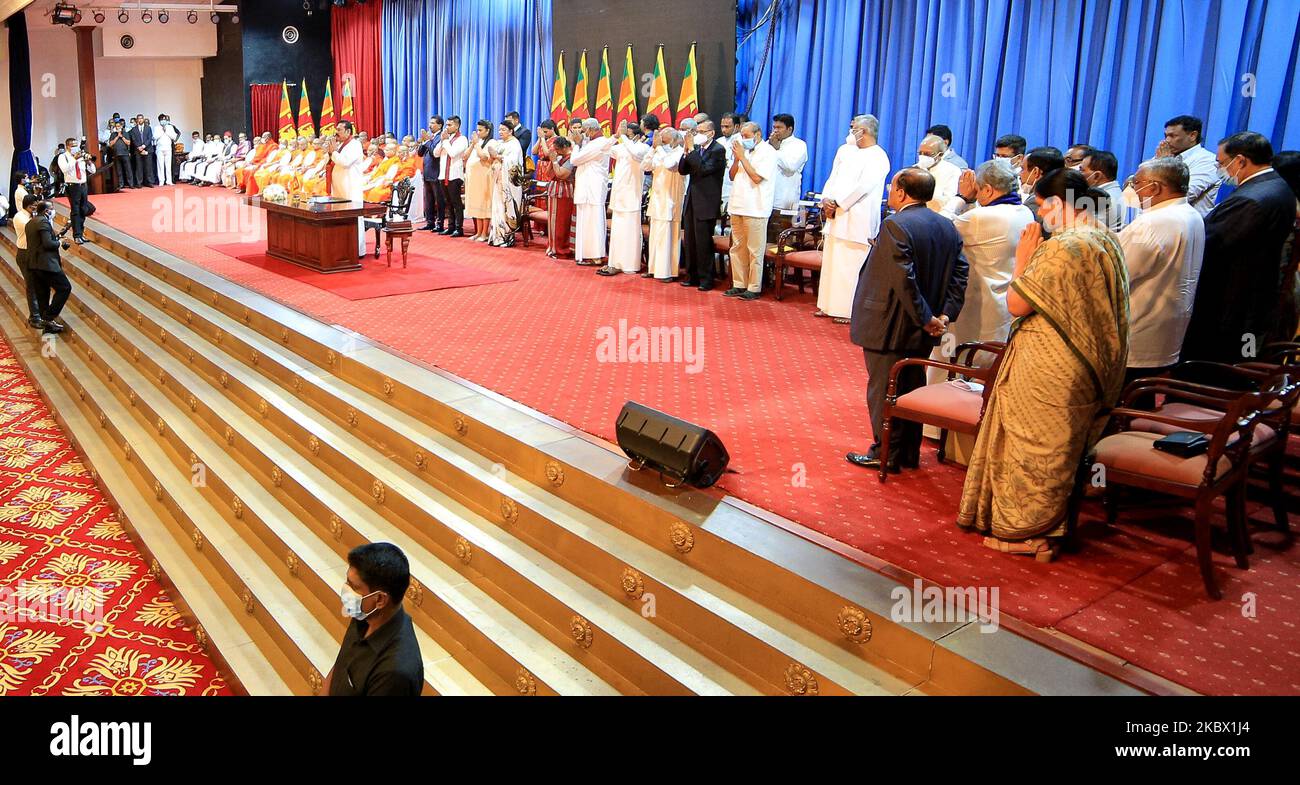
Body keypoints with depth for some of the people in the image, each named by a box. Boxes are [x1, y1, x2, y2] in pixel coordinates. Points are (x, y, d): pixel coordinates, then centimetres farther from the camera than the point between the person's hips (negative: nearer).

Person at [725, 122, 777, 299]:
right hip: (737, 206, 8)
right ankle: (739, 285, 18)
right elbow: (732, 176, 16)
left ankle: (754, 288, 1)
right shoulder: (744, 151, 16)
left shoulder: (768, 152, -6)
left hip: (755, 209, -8)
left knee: (754, 251, -4)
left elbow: (757, 177, -16)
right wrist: (736, 159, 0)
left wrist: (742, 157, -11)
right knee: (737, 248, 10)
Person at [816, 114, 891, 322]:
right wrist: (826, 200, -4)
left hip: (856, 220, -7)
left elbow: (863, 187, -17)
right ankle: (828, 305, 17)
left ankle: (848, 309, -1)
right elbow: (832, 178, 14)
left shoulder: (877, 157, -8)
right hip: (835, 216, 8)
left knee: (850, 266, -6)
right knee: (830, 262, 9)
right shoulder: (845, 150, 16)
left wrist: (837, 203, -14)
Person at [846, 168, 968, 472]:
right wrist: (945, 314, -2)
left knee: (883, 389, 4)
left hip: (890, 326, -8)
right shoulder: (948, 227, 6)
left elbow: (904, 280, -25)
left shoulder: (896, 225, -19)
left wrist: (926, 318, -17)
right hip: (921, 332, 8)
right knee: (913, 387, 17)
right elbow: (960, 274, 2)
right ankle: (910, 452, 27)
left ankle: (885, 455, 12)